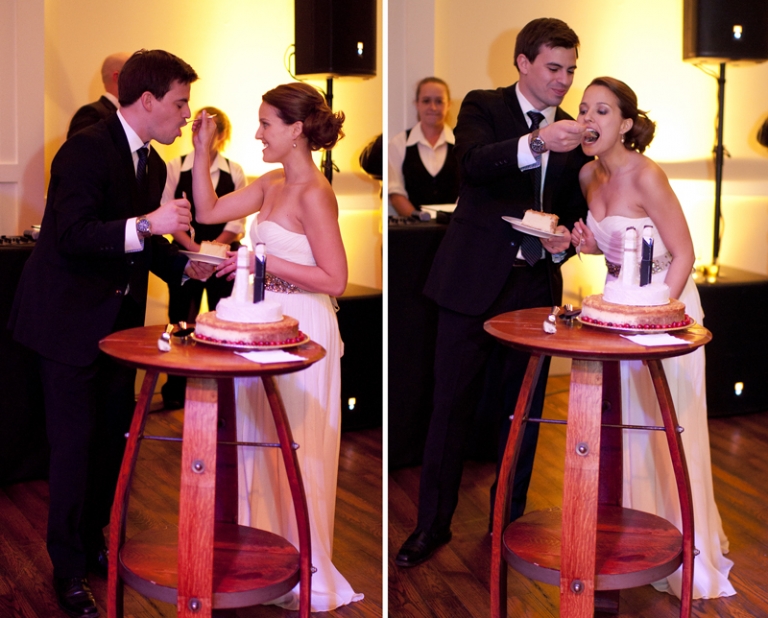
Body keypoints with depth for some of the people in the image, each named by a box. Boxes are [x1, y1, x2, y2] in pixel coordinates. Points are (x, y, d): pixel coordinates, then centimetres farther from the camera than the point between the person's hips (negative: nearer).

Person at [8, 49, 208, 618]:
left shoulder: (152, 164, 10)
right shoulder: (87, 150, -17)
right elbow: (73, 235, -27)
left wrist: (186, 265, 3)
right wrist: (145, 225, -37)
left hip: (119, 317, 8)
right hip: (69, 319, -8)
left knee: (113, 436, 13)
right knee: (75, 440, -4)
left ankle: (94, 541, 29)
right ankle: (69, 569, 8)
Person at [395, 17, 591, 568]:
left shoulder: (572, 133, 12)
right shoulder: (483, 107, 0)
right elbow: (474, 162, -21)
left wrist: (563, 241, -4)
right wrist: (537, 143, -36)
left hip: (536, 288, 4)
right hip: (474, 280, -4)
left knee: (523, 409, 10)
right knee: (452, 404, 1)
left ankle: (510, 518, 24)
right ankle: (434, 522, 13)